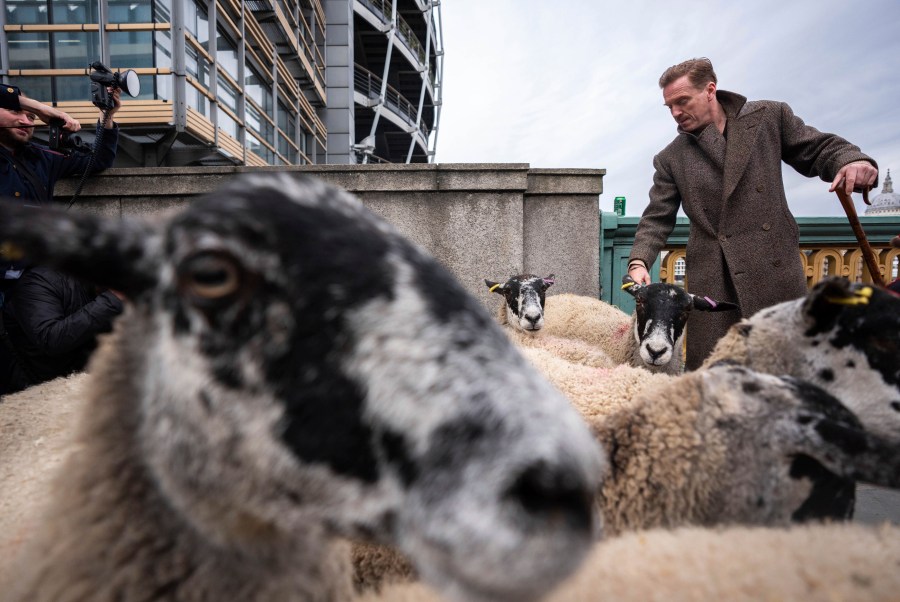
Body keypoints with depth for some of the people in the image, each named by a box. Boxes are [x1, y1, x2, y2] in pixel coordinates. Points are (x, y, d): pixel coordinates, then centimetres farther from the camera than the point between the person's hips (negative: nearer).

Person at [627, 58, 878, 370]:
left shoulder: (769, 116, 8)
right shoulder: (671, 159, 7)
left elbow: (819, 148, 13)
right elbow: (657, 218, 5)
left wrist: (851, 159, -11)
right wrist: (639, 261, -12)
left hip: (775, 270, 1)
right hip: (714, 280, 0)